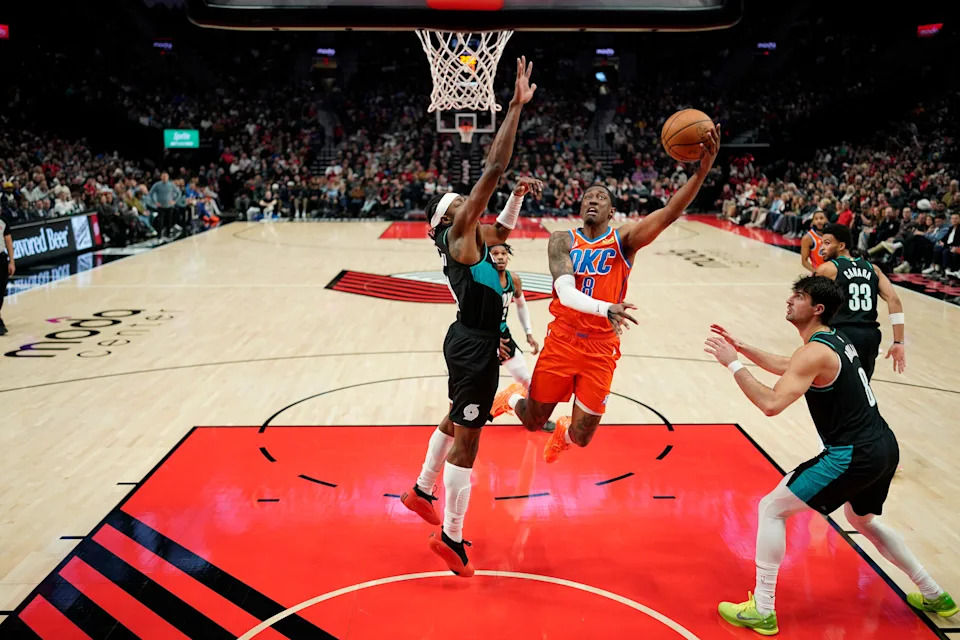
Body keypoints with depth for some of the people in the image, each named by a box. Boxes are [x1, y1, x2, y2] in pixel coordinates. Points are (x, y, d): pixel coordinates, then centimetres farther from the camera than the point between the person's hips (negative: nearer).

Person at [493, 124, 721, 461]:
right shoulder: (562, 240, -4)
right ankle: (511, 396, 47)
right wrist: (606, 309, -40)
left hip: (601, 349, 0)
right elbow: (565, 292, -20)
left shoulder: (624, 239, -3)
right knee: (533, 422, 11)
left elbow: (669, 214, -21)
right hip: (561, 341, 0)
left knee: (582, 436, 2)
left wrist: (703, 169, -36)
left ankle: (564, 432, 40)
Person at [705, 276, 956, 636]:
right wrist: (742, 348, 20)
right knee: (862, 520, 34)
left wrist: (733, 364, -19)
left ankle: (762, 610, 4)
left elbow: (771, 404, -28)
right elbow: (786, 367, 29)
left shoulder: (815, 352, -17)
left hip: (854, 456, -10)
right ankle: (934, 597, 44)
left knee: (771, 509, -1)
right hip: (883, 447, 10)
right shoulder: (834, 341, 13)